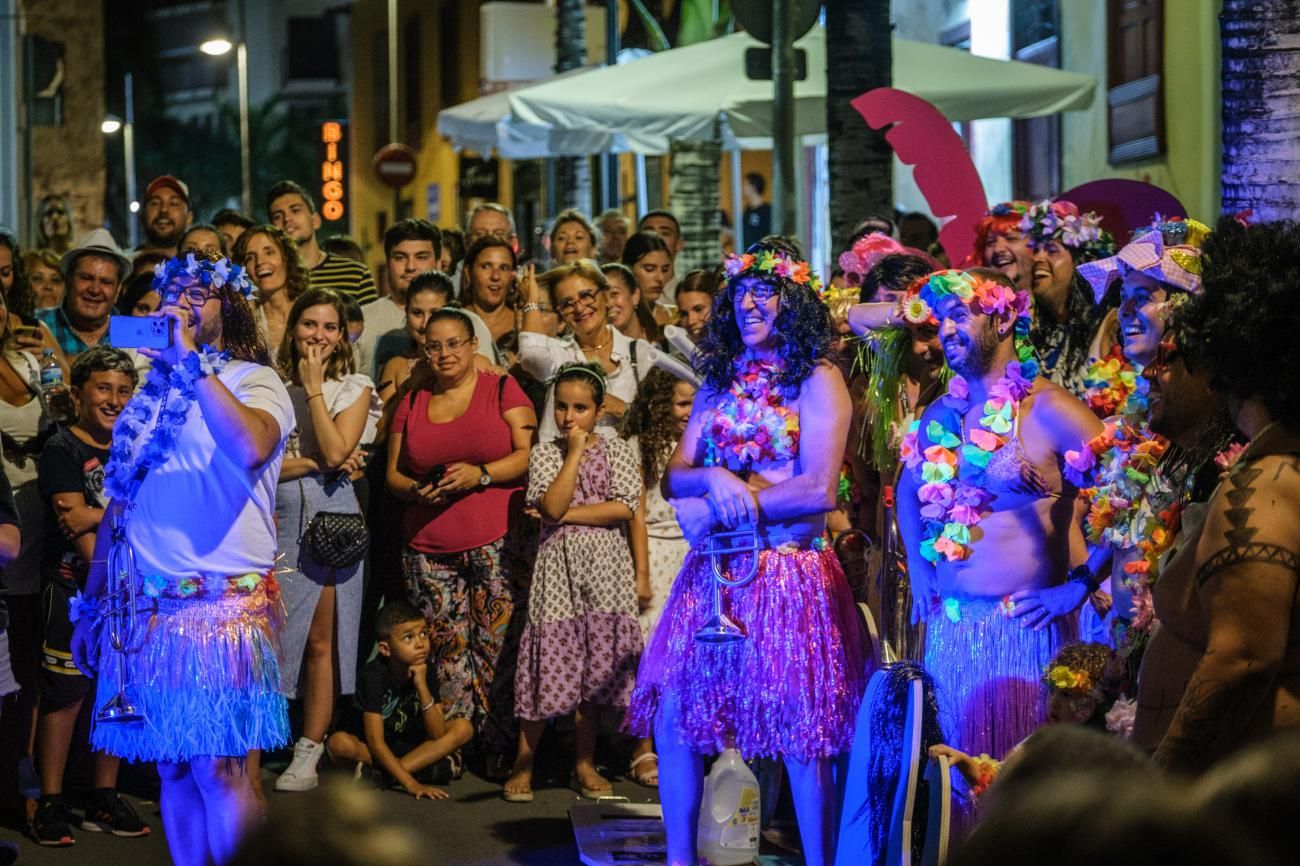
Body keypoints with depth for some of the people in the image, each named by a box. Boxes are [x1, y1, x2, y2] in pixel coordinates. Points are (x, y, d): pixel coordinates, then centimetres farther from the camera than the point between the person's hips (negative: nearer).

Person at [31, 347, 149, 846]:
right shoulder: (62, 450, -4)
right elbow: (76, 525, -13)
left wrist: (99, 515, -16)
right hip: (73, 588, -6)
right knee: (65, 695, -6)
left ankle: (104, 801, 16)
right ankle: (50, 805, 0)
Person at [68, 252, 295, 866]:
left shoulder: (253, 381, 0)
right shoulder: (150, 393, 17)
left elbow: (250, 448, -25)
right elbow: (119, 504, 21)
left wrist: (193, 361, -20)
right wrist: (90, 604, 18)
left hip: (224, 602, -5)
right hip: (144, 606, 5)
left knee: (216, 767, -9)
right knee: (173, 768, 6)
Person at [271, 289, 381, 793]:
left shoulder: (354, 389, 5)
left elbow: (336, 453, -11)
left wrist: (314, 388, -8)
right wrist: (312, 463, -12)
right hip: (276, 516, 1)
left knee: (320, 641, 0)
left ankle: (309, 752, 5)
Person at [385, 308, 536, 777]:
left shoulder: (502, 390, 6)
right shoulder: (411, 403, 16)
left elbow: (529, 454, -2)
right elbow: (393, 473, 17)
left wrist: (481, 474, -16)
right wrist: (417, 490, -4)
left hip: (496, 543, -3)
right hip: (428, 548, 3)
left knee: (498, 645, -8)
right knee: (446, 650, 2)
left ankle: (500, 748, -3)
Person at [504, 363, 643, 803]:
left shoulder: (617, 451, 6)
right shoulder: (544, 453, 4)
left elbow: (624, 508, -8)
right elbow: (551, 506, -12)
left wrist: (569, 514, -10)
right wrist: (575, 453, -11)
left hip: (604, 568, 1)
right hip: (558, 565, -1)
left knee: (594, 667, 4)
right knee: (548, 661, -4)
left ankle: (585, 763, 14)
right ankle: (524, 763, 4)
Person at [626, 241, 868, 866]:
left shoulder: (816, 380, -3)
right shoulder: (720, 381, 16)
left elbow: (818, 490, -13)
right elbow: (674, 478, 9)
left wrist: (716, 509, -9)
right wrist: (713, 478, -14)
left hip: (789, 574, -6)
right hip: (712, 575, 6)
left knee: (802, 738, -5)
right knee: (672, 717, 4)